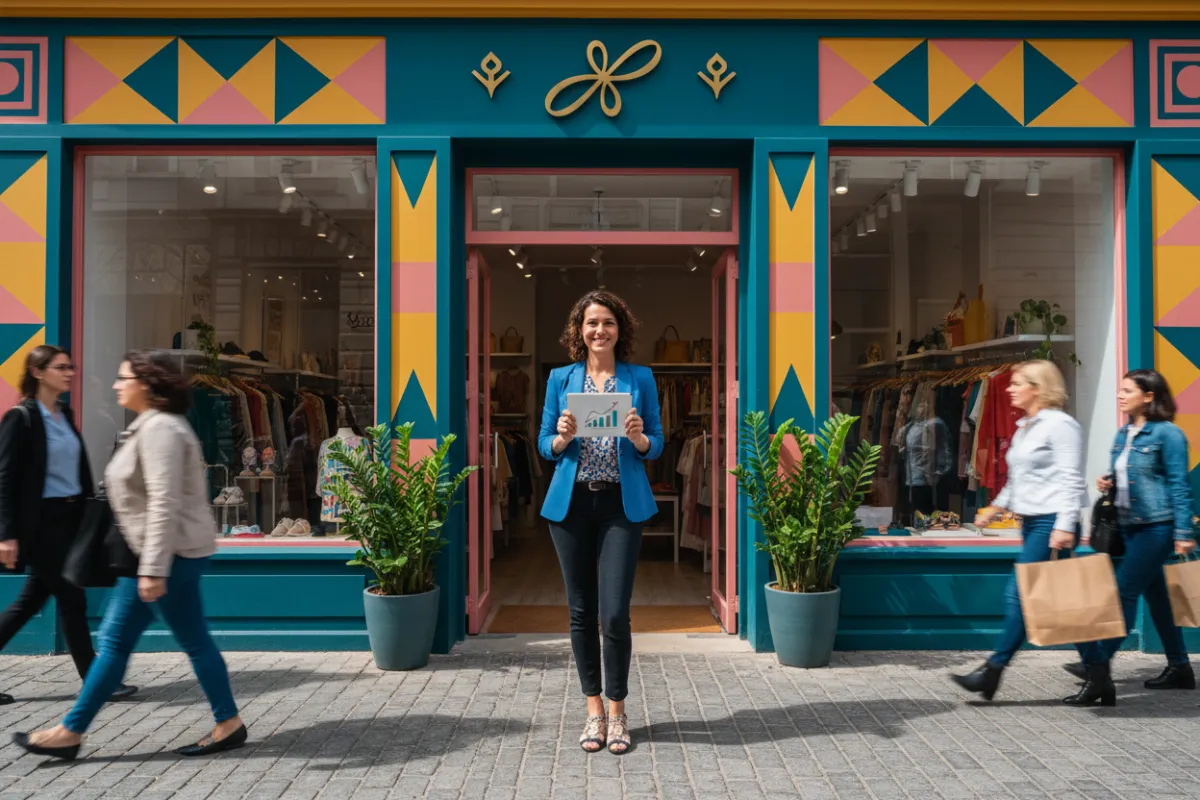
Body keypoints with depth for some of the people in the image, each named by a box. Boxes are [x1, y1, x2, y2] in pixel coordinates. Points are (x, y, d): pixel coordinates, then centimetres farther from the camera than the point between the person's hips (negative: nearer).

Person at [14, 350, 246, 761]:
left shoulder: (160, 428, -18)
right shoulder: (148, 426, 16)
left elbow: (164, 504, -25)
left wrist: (154, 570, -27)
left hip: (171, 553, -11)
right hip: (151, 553, 11)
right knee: (114, 640, 14)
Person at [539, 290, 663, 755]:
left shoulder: (640, 378, 5)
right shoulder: (561, 379, 7)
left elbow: (656, 446, 7)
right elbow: (545, 446, 8)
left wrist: (638, 438, -15)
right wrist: (563, 438, -14)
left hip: (621, 504, -1)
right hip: (571, 503, 2)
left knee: (615, 614, -5)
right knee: (581, 612, 8)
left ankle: (617, 712, 15)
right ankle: (594, 709, 23)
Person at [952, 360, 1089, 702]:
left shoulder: (1060, 424, -10)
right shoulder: (1025, 427, 17)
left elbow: (1071, 480, -17)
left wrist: (1065, 526, -23)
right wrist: (996, 507, 24)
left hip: (1051, 523, -9)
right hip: (1031, 522, 9)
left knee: (1019, 594, -9)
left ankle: (993, 670, -4)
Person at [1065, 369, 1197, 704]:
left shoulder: (1167, 433, -11)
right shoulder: (1123, 434, 11)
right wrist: (1109, 483, 1)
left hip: (1157, 526, -8)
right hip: (1131, 525, 8)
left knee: (1124, 591, -12)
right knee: (1155, 596, 15)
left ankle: (1099, 667, -11)